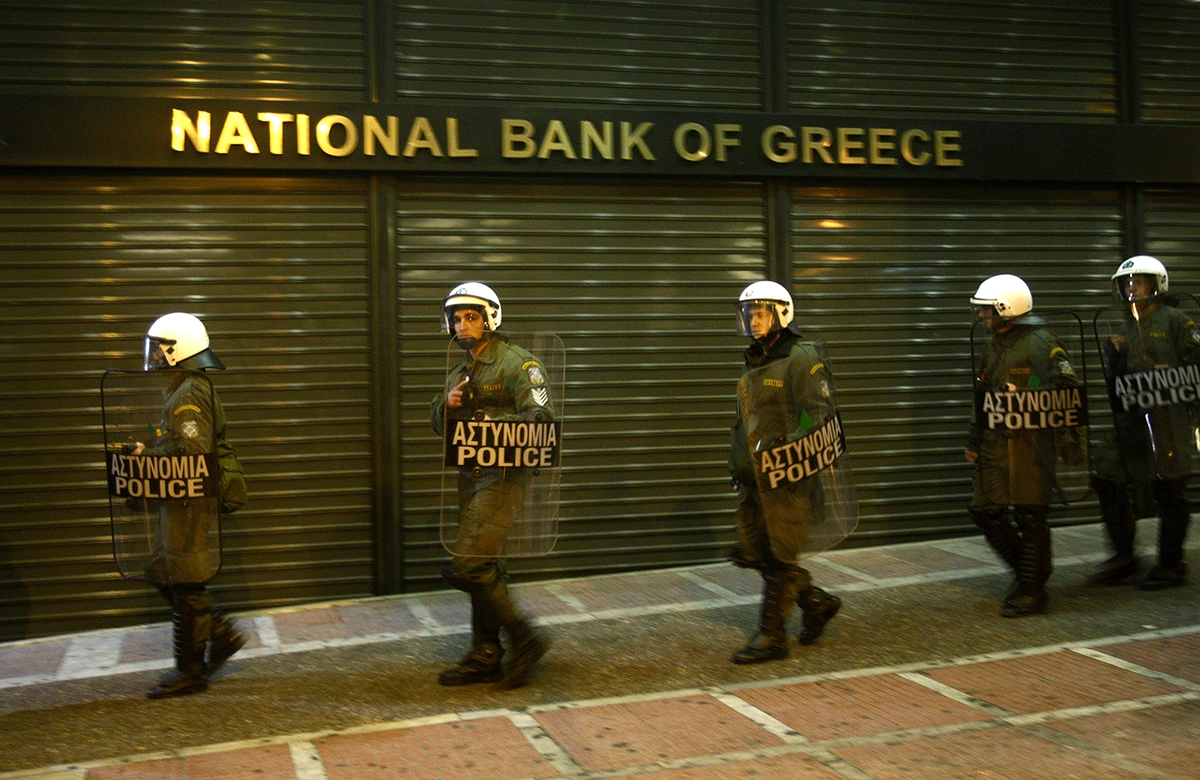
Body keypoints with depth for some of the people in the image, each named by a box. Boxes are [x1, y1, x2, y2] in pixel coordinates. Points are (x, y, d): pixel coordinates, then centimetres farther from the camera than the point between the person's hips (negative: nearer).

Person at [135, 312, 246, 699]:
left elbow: (192, 454, -27)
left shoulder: (188, 396, -19)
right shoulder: (187, 391, 15)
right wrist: (152, 447, 6)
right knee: (163, 573, 17)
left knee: (186, 586, -1)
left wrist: (147, 455, -16)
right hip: (181, 503, 11)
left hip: (190, 503, -11)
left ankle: (190, 672, 9)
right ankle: (221, 635, 21)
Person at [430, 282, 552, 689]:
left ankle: (524, 640, -1)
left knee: (468, 567, -14)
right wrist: (447, 406, -2)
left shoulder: (517, 364, -9)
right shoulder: (460, 371, 17)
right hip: (471, 476, 8)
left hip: (502, 476, -8)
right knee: (485, 569, 13)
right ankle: (485, 658, 21)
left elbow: (540, 418, -19)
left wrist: (488, 425, -25)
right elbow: (439, 425, 20)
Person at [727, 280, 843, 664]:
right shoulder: (754, 361, 17)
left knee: (779, 559, -2)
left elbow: (818, 420, -15)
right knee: (752, 553, 11)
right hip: (753, 478, 9)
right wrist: (738, 466, 22)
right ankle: (817, 602, 26)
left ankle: (771, 636, 6)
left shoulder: (802, 360, -10)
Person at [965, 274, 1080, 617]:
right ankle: (1026, 571, 23)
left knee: (1029, 516, -2)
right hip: (996, 442, 8)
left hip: (1030, 441, -8)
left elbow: (1066, 385, -17)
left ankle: (1032, 591, 7)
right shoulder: (994, 345, 17)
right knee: (984, 509, 6)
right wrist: (974, 440, 25)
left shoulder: (1039, 342, -9)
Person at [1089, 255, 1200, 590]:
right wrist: (1112, 355, -4)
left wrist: (1171, 375, -19)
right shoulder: (1123, 327, 15)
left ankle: (1171, 565, 12)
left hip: (1169, 417, -6)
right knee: (1107, 480, 2)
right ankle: (1123, 558, 14)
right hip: (1130, 417, 6)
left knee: (1168, 490, 0)